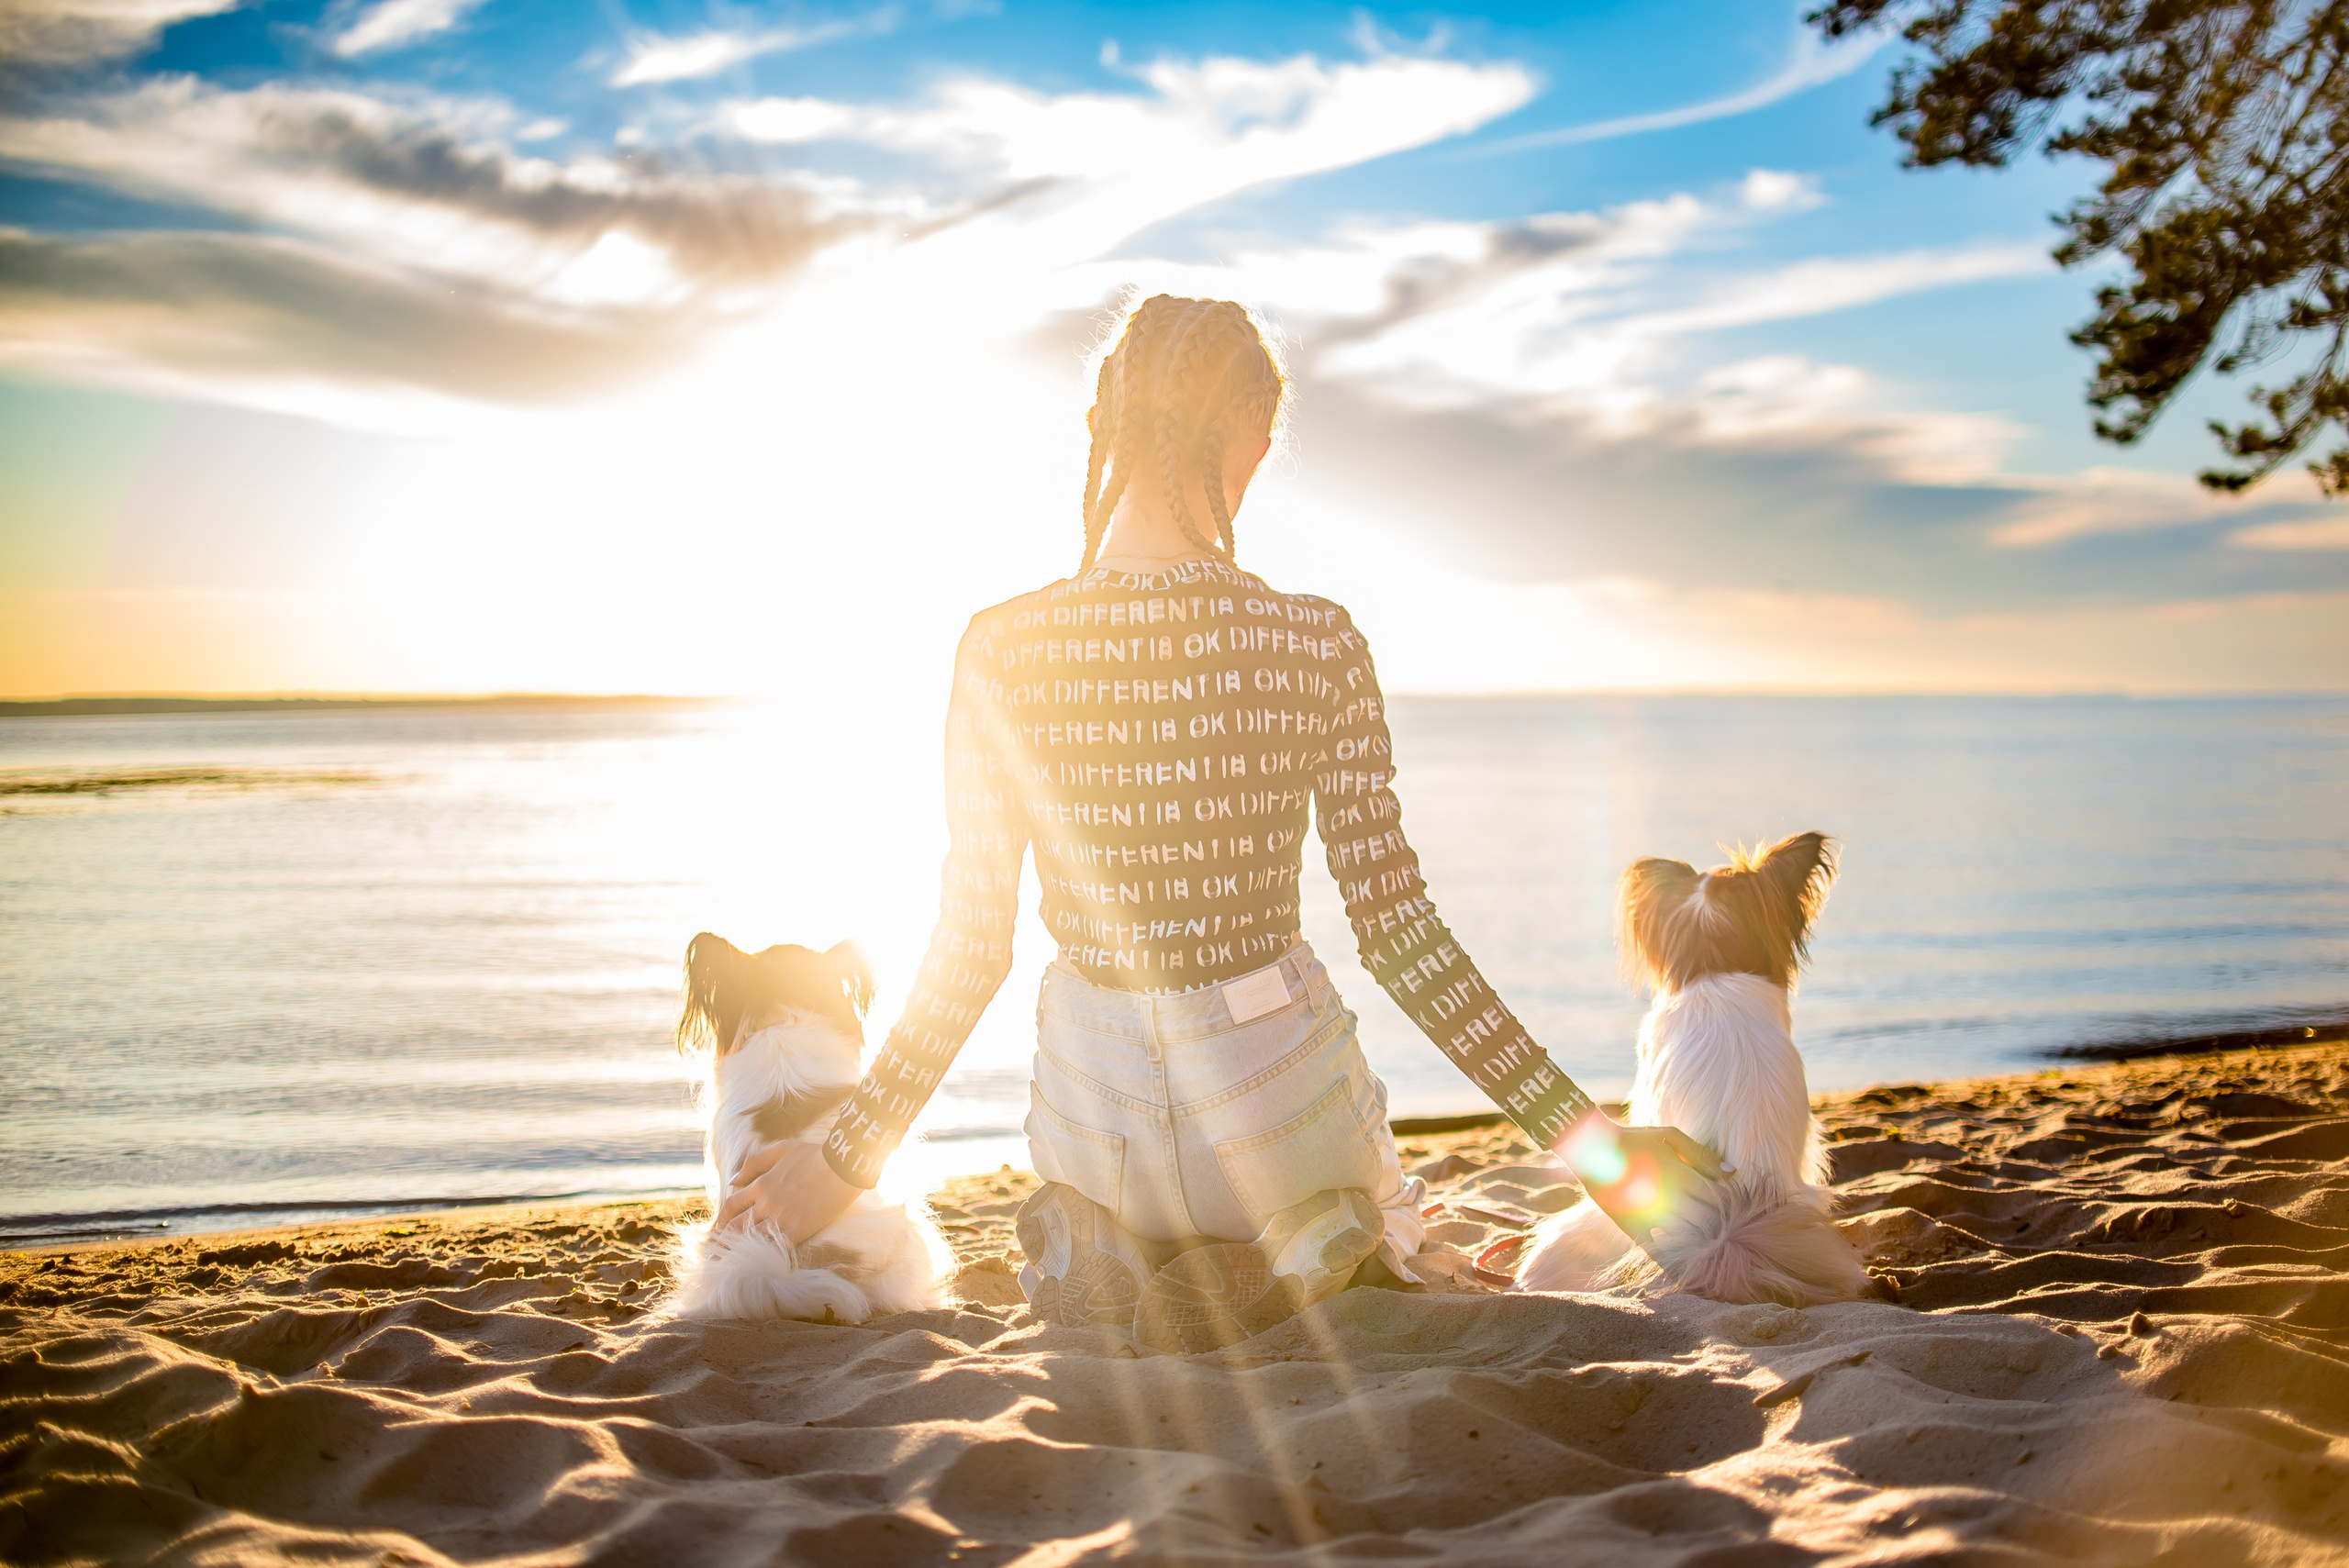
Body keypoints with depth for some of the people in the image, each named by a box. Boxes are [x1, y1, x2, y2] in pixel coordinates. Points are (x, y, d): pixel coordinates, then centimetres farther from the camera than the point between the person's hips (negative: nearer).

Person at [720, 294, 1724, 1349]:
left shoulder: (1003, 649, -11)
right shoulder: (1316, 644, -14)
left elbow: (971, 950, -7)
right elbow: (1398, 934, -12)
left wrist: (847, 1161, 6)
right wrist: (1582, 1137, -3)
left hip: (1096, 1115, 0)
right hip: (1276, 1093, 0)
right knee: (1382, 1213, 37)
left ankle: (1096, 1248, 9)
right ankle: (1289, 1255, 8)